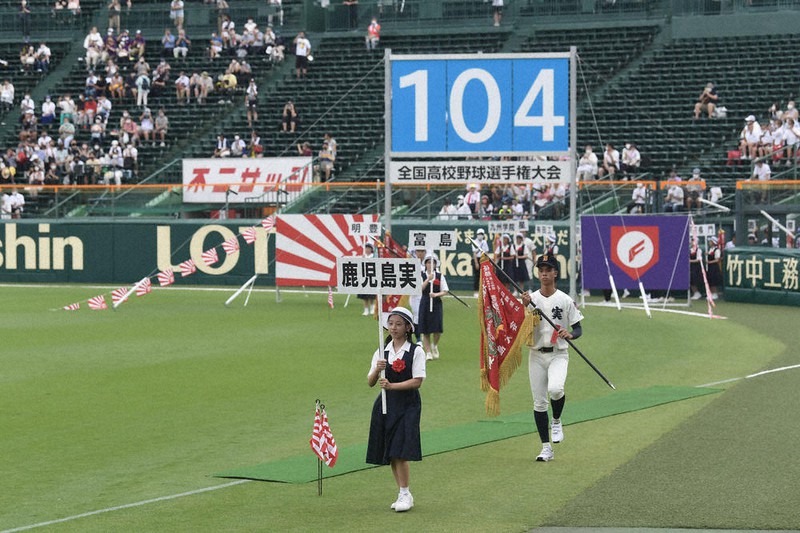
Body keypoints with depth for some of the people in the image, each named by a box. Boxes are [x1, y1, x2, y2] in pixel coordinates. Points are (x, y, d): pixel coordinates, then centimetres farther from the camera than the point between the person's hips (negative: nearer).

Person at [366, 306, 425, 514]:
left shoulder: (416, 352, -4)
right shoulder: (381, 352, 7)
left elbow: (417, 381, -11)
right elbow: (370, 382, 4)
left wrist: (392, 385, -20)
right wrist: (377, 370, -17)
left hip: (407, 404, -5)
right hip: (386, 404, 5)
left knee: (400, 451, -13)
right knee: (390, 454, 7)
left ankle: (405, 494, -4)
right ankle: (403, 493, 16)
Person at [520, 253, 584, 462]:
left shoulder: (565, 300, -1)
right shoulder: (530, 299, 4)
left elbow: (578, 329, 2)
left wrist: (569, 334, -20)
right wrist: (525, 306, -16)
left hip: (558, 354, -2)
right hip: (536, 355, 2)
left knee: (555, 389, -29)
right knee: (539, 402, 3)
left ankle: (556, 421, 2)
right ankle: (546, 448, 11)